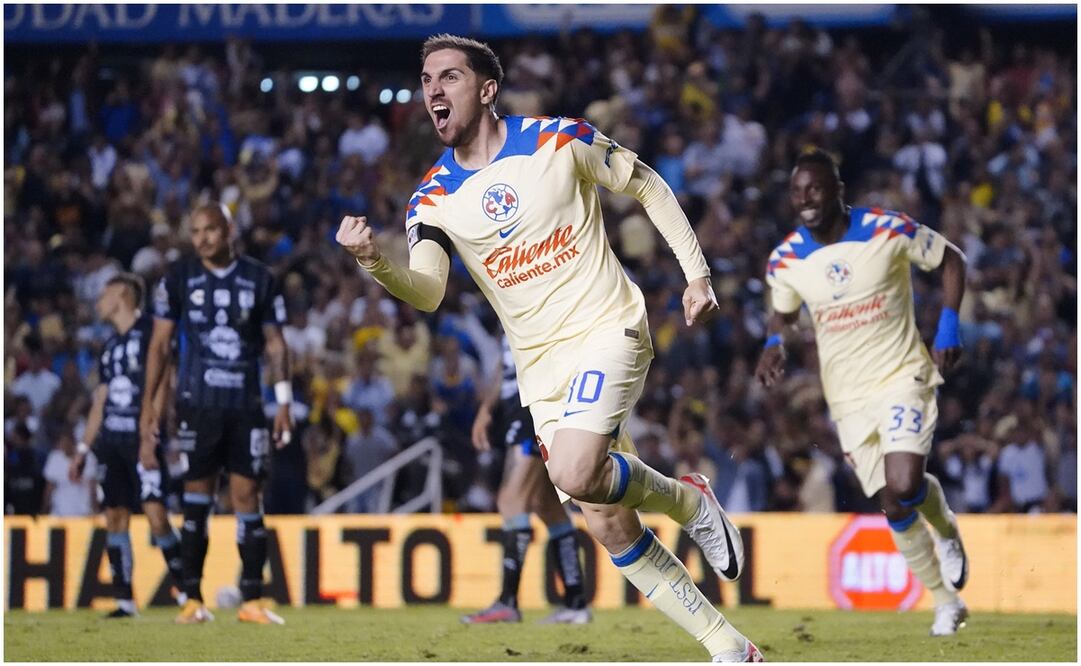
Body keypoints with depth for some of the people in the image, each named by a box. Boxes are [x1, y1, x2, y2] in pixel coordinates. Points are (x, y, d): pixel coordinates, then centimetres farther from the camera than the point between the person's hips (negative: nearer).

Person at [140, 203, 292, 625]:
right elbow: (160, 343, 3)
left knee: (247, 496, -1)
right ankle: (193, 600, 3)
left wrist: (284, 404, 1)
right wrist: (149, 402, -3)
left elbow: (275, 344, 8)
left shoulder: (259, 279, 5)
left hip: (246, 405, 1)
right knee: (197, 497, -1)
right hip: (197, 404, -1)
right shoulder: (179, 279, 2)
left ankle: (252, 601, 2)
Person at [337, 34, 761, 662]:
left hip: (607, 328, -5)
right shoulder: (433, 199, 0)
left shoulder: (558, 140, -8)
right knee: (609, 525, 0)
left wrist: (697, 272, 1)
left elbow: (647, 185, 5)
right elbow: (426, 292, -15)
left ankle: (689, 501, 1)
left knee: (573, 472, -29)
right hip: (540, 363, 5)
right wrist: (375, 261, -36)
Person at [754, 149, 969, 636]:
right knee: (894, 505, 4)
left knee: (904, 485, -23)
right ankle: (946, 601, 22)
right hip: (848, 395, 3)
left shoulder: (890, 231, -15)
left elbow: (951, 260, 0)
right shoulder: (786, 261, -5)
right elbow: (784, 312, 14)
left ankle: (946, 529, 13)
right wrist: (774, 345, -8)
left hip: (902, 376, -3)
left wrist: (948, 328, -9)